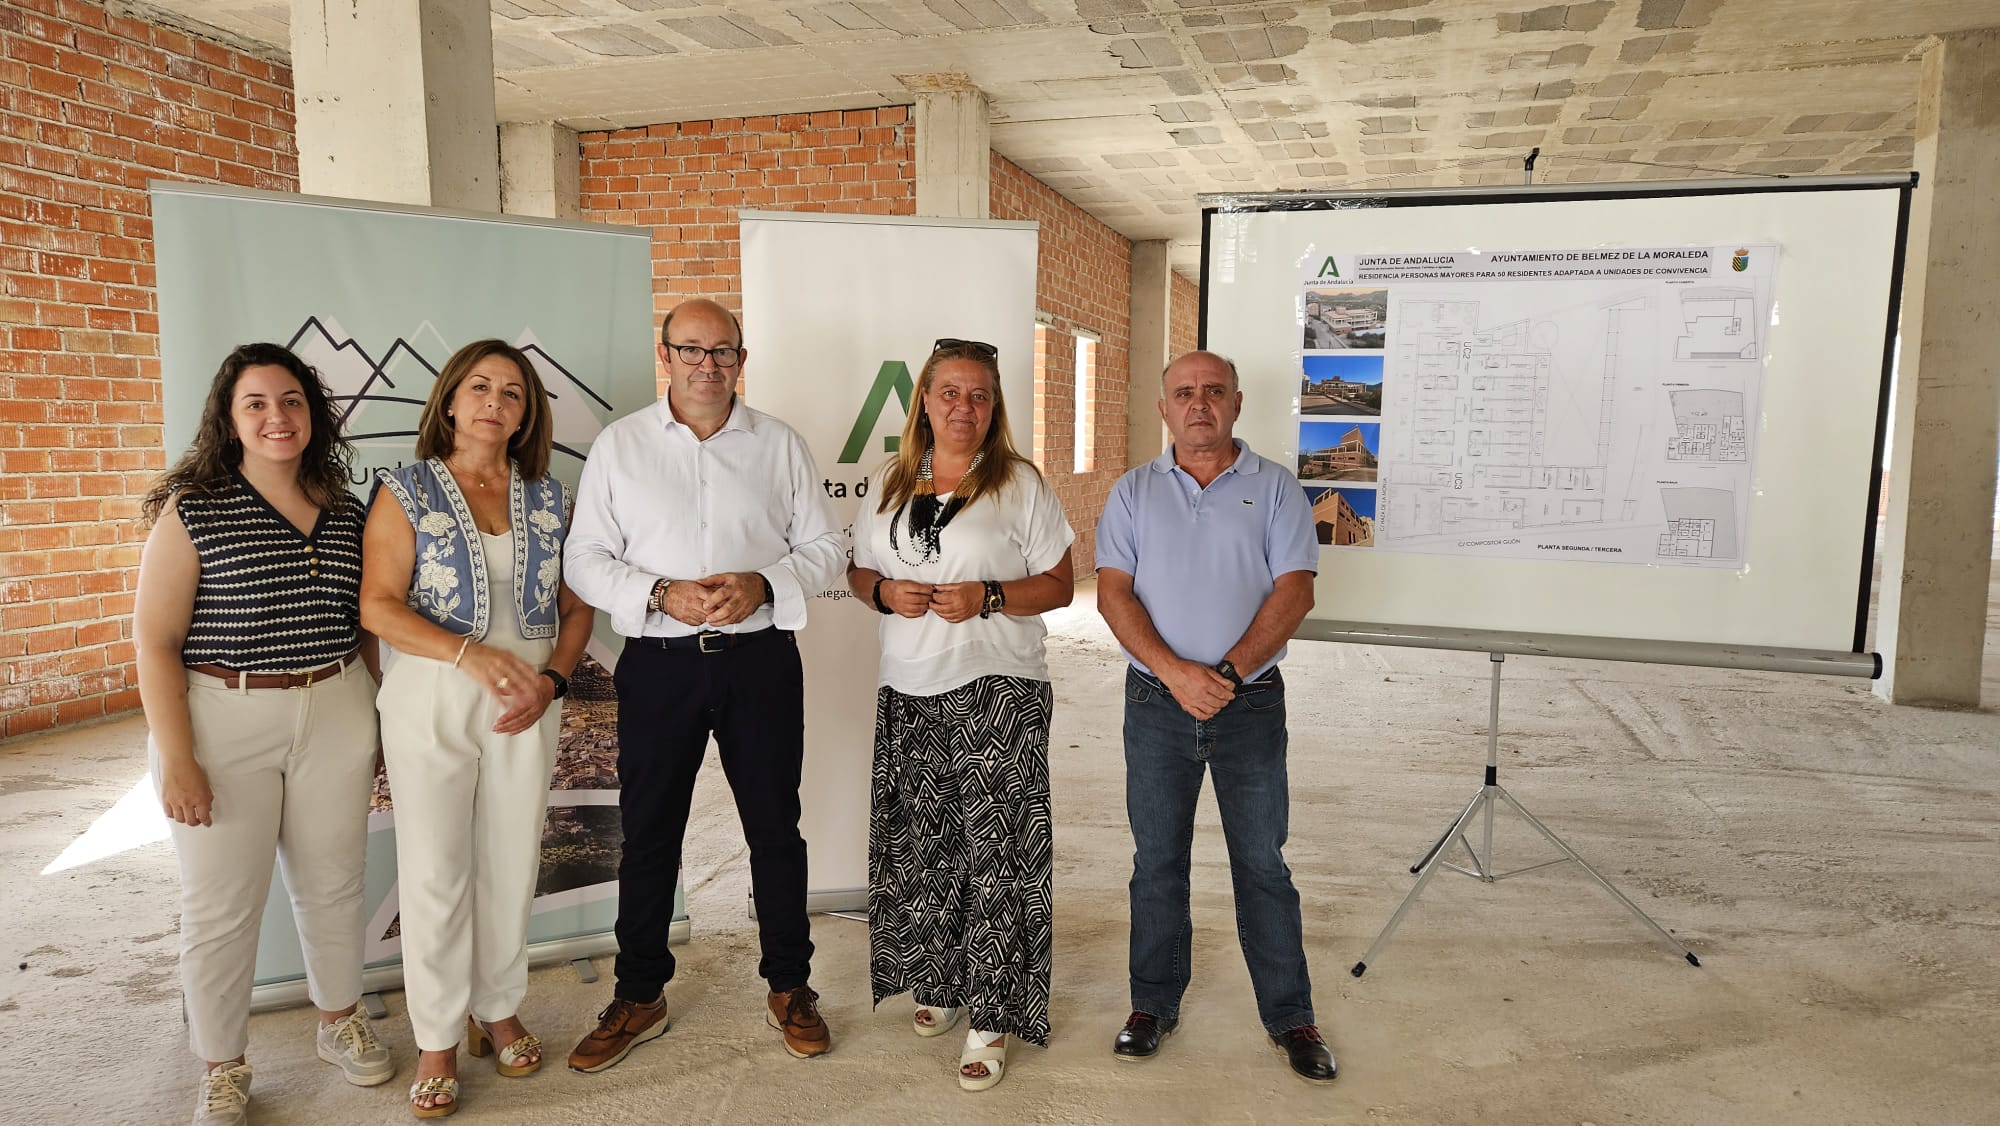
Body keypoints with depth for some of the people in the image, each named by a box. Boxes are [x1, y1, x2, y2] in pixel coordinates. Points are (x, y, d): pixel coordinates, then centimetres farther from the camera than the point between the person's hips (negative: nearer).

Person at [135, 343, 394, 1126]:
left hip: (334, 717, 4)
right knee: (220, 905, 6)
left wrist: (374, 724, 14)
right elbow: (154, 639, -9)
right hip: (224, 722, -3)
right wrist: (177, 759, -13)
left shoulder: (346, 514, 5)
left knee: (334, 883, 15)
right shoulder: (193, 511, -8)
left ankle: (339, 1023, 37)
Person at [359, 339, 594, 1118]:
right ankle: (438, 1040, 19)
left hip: (527, 703, 3)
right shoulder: (407, 490, -2)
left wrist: (553, 679, -8)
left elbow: (576, 607, 7)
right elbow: (378, 604, -10)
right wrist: (472, 654, -21)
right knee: (435, 871, 3)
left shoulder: (547, 497, 7)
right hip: (430, 702, -2)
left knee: (512, 864, 9)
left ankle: (498, 1009, 29)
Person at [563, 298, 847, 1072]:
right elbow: (585, 558, 1)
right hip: (659, 662, 0)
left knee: (776, 827, 9)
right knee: (649, 833, 9)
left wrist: (764, 585, -14)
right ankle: (638, 998, 27)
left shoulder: (780, 445, 6)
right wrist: (661, 595, -15)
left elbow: (825, 547, 5)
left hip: (761, 659, 0)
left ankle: (789, 987, 27)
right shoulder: (619, 444, 4)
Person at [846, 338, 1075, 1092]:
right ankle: (941, 982, 29)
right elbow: (859, 571, 16)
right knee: (918, 842, 9)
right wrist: (885, 592, -6)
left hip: (998, 691, -4)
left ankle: (991, 1019, 6)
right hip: (907, 692, 4)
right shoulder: (891, 483, 12)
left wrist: (989, 597, -17)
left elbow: (1059, 585, -1)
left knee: (993, 847, -5)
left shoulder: (1020, 484, 0)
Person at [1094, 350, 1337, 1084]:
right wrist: (1175, 671, -17)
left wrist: (1227, 673, -17)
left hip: (1250, 704, -1)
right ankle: (1154, 1004, 27)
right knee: (1157, 860, 11)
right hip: (1156, 702, 1)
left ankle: (1289, 1016, 21)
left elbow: (1294, 591, -7)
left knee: (1262, 864, 6)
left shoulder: (1275, 488, 1)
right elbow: (1114, 592, -4)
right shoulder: (1134, 491, 5)